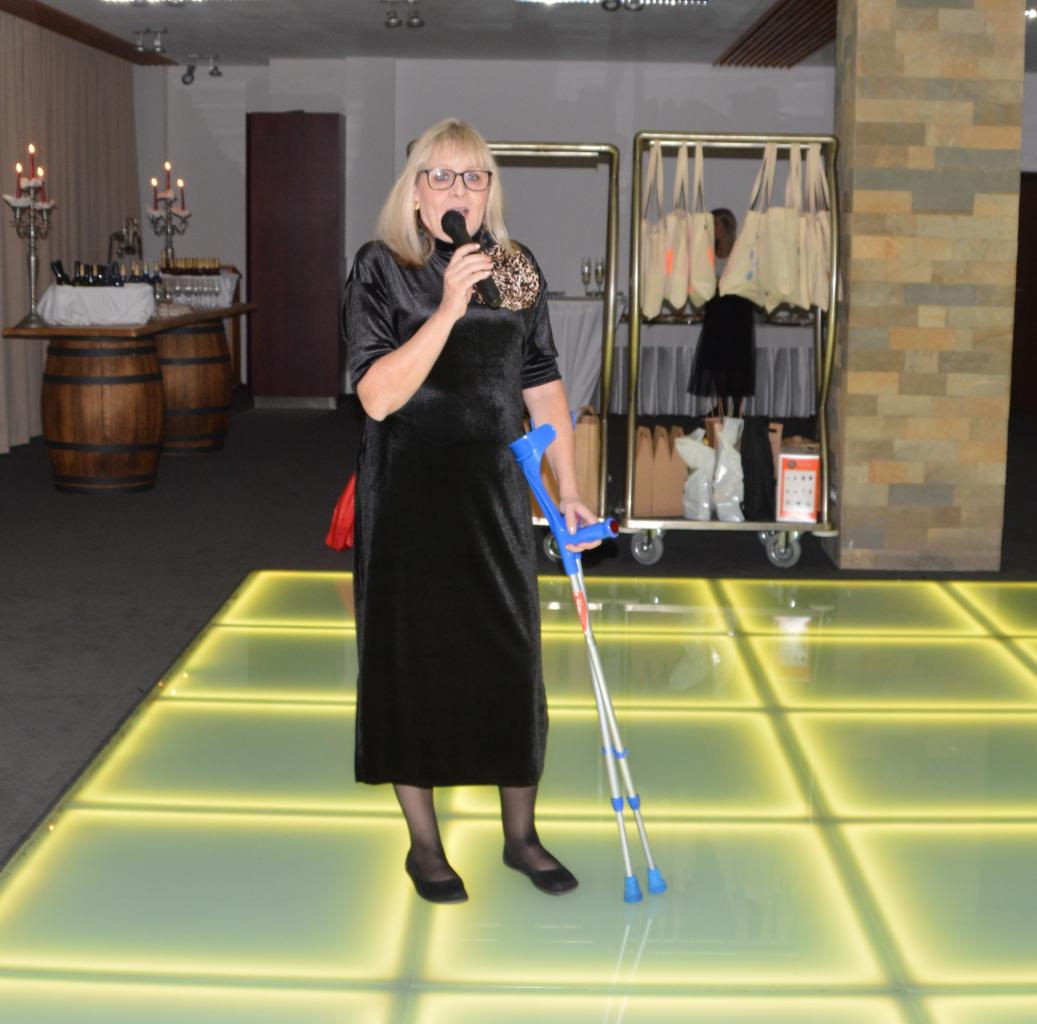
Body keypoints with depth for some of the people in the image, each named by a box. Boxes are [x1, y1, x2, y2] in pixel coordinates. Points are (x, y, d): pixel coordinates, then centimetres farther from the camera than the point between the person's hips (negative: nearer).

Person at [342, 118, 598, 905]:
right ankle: (424, 843, 24)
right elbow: (377, 396, -19)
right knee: (413, 662, 6)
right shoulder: (381, 268, -8)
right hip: (408, 498, -3)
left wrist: (569, 490, 8)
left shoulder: (518, 270, 5)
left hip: (496, 495, 3)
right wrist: (450, 305, -25)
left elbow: (544, 389, 10)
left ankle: (521, 834, 27)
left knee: (513, 661, 8)